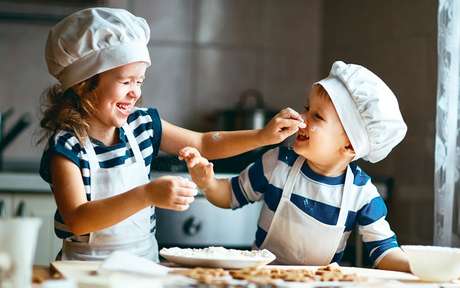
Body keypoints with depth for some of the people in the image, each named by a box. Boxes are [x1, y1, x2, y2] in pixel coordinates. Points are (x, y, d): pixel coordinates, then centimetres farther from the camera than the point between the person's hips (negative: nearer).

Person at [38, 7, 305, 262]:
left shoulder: (142, 123, 4)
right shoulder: (67, 145, -14)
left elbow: (205, 144, 16)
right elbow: (77, 220, -25)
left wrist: (263, 136, 2)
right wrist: (147, 195, -34)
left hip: (145, 263, 4)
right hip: (88, 270, -3)